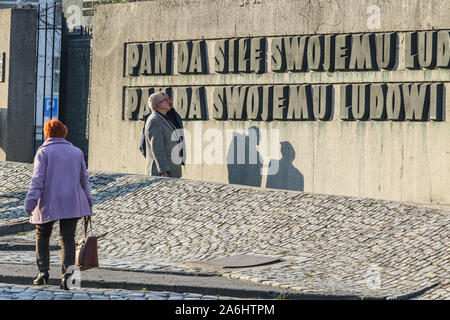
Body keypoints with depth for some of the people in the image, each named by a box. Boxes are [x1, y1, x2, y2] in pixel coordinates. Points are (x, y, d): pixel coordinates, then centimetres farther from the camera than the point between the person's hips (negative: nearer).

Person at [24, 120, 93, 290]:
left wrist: (30, 202, -11)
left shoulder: (44, 152, -2)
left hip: (48, 204, -2)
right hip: (72, 203, 2)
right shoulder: (77, 152, 9)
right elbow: (84, 179, 13)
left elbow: (38, 179, -10)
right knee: (68, 238, 2)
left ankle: (43, 271, 10)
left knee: (42, 236, 16)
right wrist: (88, 203, 19)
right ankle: (67, 274, -12)